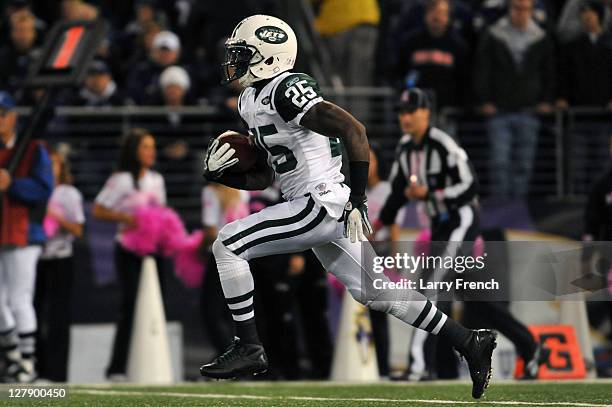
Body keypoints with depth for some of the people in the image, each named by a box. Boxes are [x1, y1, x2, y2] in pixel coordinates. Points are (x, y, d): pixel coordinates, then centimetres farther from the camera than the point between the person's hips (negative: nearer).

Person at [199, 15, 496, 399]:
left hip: (321, 203, -10)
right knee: (375, 292, 13)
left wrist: (357, 202, -22)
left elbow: (353, 130, -22)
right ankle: (469, 342, 17)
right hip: (317, 209, 10)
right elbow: (263, 177, 24)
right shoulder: (252, 101, 16)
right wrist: (220, 174, 6)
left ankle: (249, 348, -7)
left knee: (228, 245, -12)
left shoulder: (285, 91, -15)